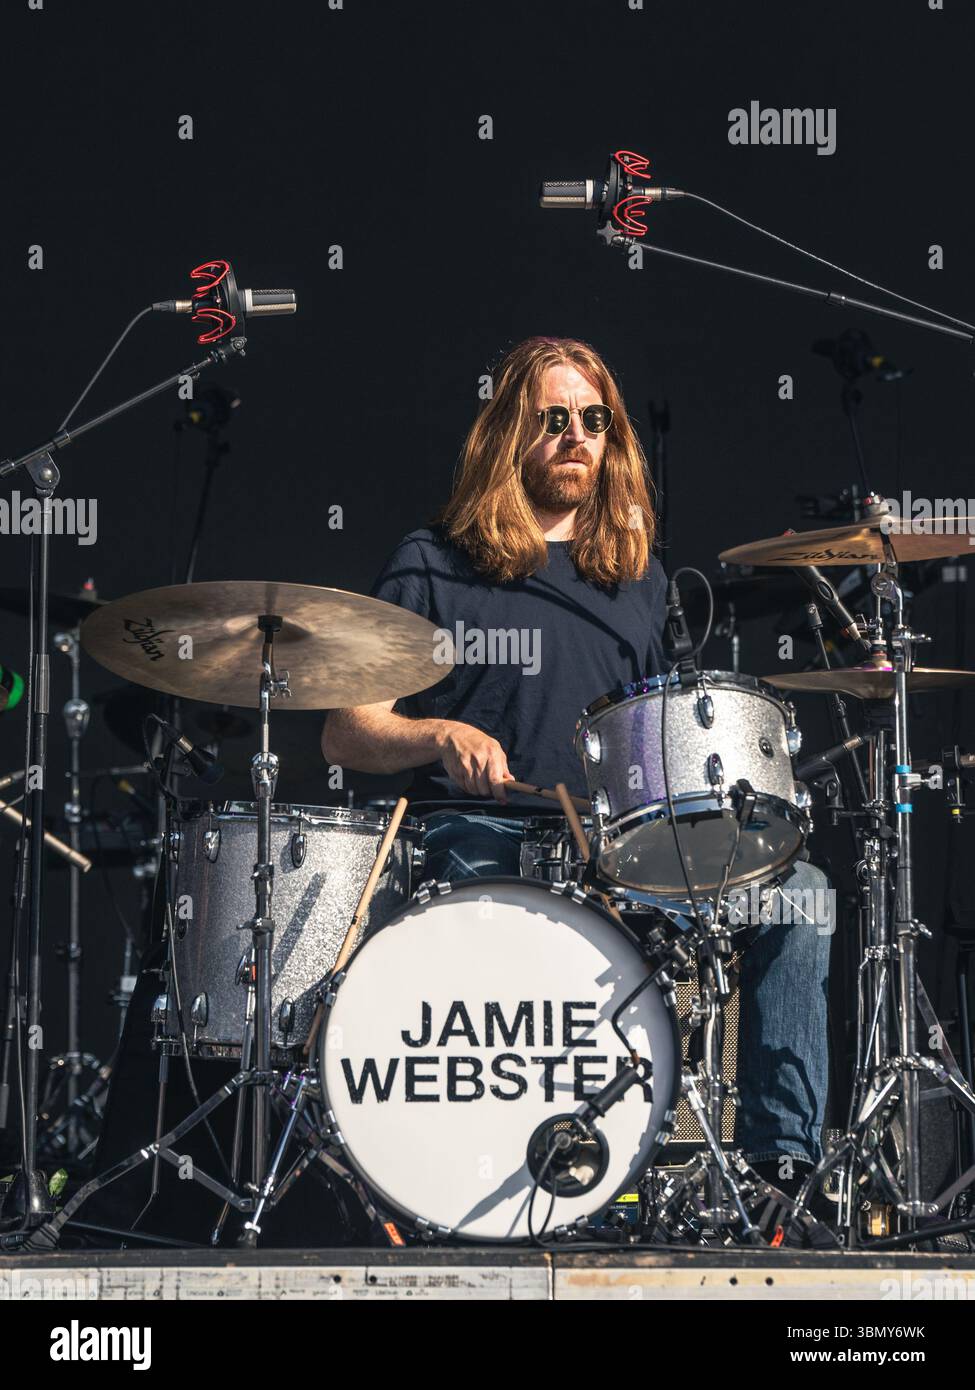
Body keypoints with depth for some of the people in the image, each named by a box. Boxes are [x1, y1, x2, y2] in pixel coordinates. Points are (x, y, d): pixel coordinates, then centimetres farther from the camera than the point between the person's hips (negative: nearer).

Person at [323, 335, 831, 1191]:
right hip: (483, 838, -4)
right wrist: (439, 736, -18)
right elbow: (344, 736, 1)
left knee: (797, 889, -17)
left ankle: (785, 1159, -17)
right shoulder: (432, 569, 5)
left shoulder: (637, 575, 20)